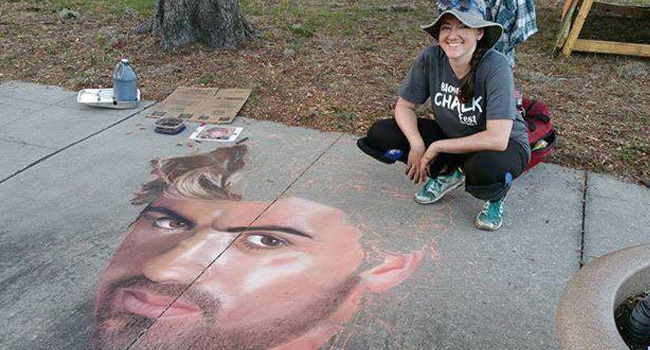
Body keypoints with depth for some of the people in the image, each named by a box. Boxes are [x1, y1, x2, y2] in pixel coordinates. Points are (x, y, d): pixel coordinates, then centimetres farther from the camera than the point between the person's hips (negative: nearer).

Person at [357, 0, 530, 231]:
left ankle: (496, 195, -1)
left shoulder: (495, 67, -29)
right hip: (451, 134, 5)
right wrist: (417, 143, -24)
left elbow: (497, 138, -34)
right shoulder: (430, 59, -18)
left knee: (484, 167, -41)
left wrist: (436, 147, -27)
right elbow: (404, 106, -6)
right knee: (378, 134, -11)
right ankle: (447, 173, 9)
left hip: (504, 144, -4)